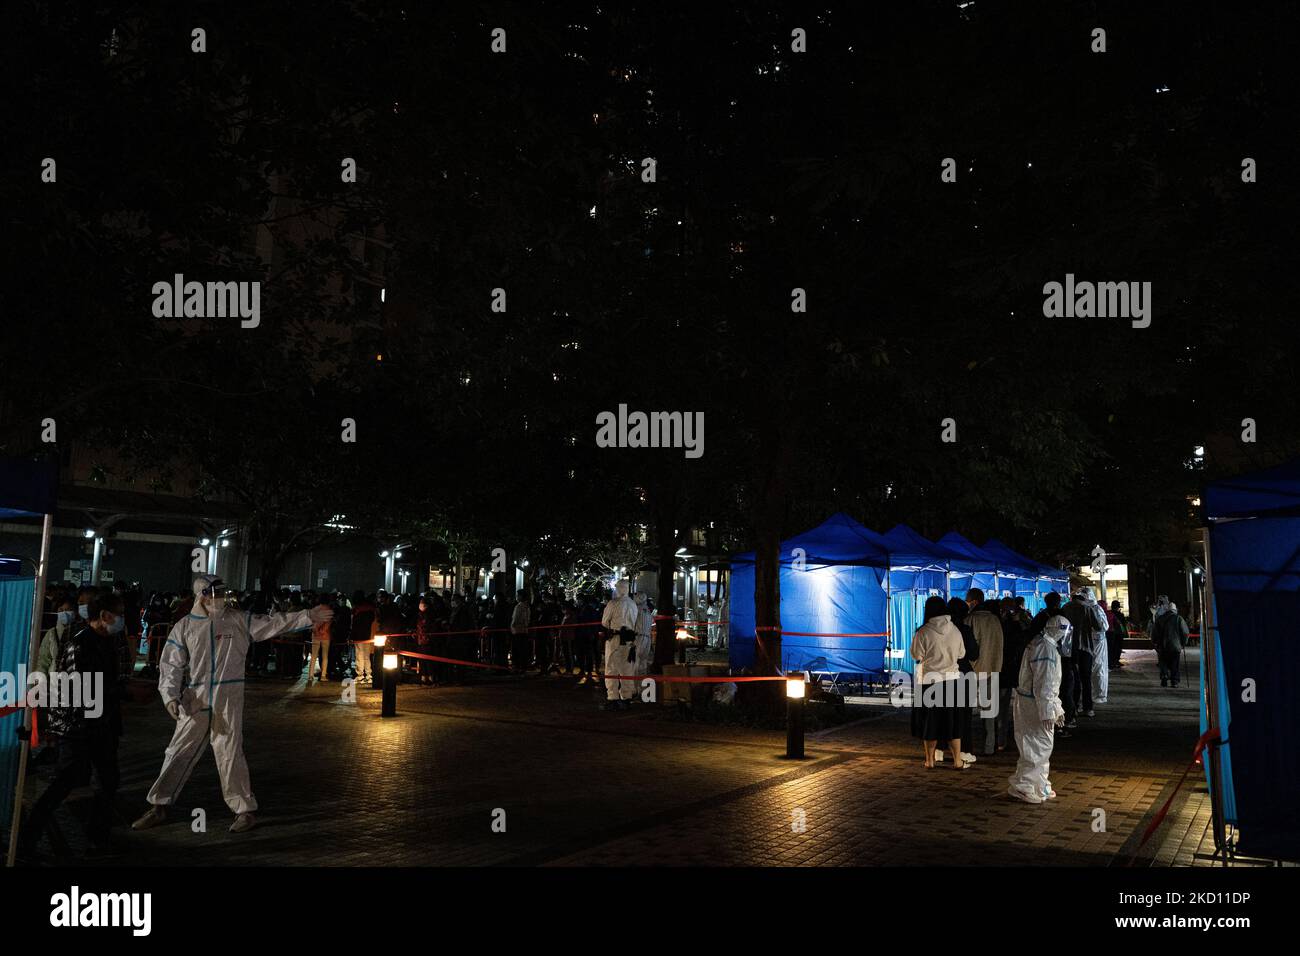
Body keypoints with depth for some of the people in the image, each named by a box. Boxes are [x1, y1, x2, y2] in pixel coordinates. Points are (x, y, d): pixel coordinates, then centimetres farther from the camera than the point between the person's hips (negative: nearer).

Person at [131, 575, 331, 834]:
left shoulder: (238, 621, 1)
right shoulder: (185, 628, 2)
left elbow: (274, 623, -2)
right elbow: (172, 666, 1)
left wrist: (309, 616, -10)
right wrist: (171, 696, -13)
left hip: (228, 703, -1)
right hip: (194, 703, 2)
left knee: (230, 756, 0)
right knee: (178, 754, 10)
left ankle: (246, 810, 11)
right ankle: (158, 807, 25)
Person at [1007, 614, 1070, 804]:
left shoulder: (1040, 643, 13)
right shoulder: (1047, 649, -21)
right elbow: (1044, 685, -24)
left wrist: (1057, 708, 25)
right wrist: (1047, 712, -21)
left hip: (1029, 701, 11)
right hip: (1034, 704, -11)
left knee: (1042, 746, 18)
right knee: (1037, 747, -3)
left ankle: (1039, 786, 28)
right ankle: (1022, 786, 3)